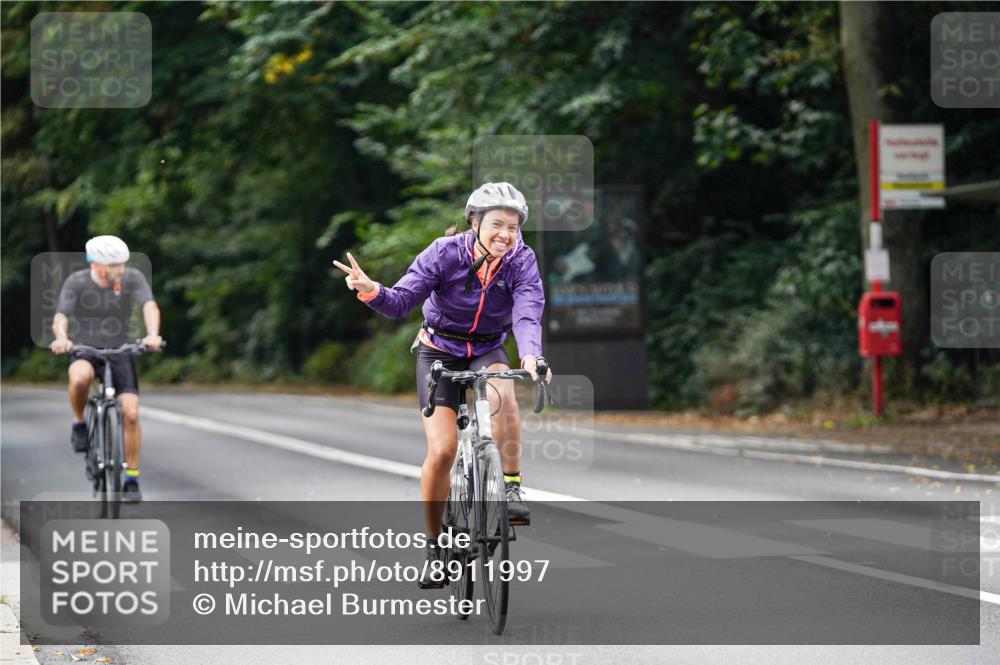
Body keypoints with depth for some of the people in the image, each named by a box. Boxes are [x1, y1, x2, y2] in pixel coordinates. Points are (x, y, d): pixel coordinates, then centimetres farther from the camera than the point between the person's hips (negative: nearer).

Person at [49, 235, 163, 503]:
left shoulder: (133, 278, -14)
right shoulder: (76, 282, -16)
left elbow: (150, 306, -28)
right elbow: (60, 318, -26)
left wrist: (152, 334, -49)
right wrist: (61, 338, -50)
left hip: (119, 351, 1)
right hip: (84, 350, -1)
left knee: (131, 414, -12)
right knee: (80, 378, -38)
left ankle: (132, 478, 4)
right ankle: (79, 424, -8)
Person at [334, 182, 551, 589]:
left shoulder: (522, 262, -17)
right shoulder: (445, 253, -20)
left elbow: (528, 314, -30)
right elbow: (401, 302, -25)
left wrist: (530, 355, -50)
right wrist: (371, 291, -47)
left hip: (488, 350, 1)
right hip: (439, 349, -1)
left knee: (502, 392, -36)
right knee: (442, 450, -15)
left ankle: (512, 487, -20)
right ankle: (434, 544, 4)